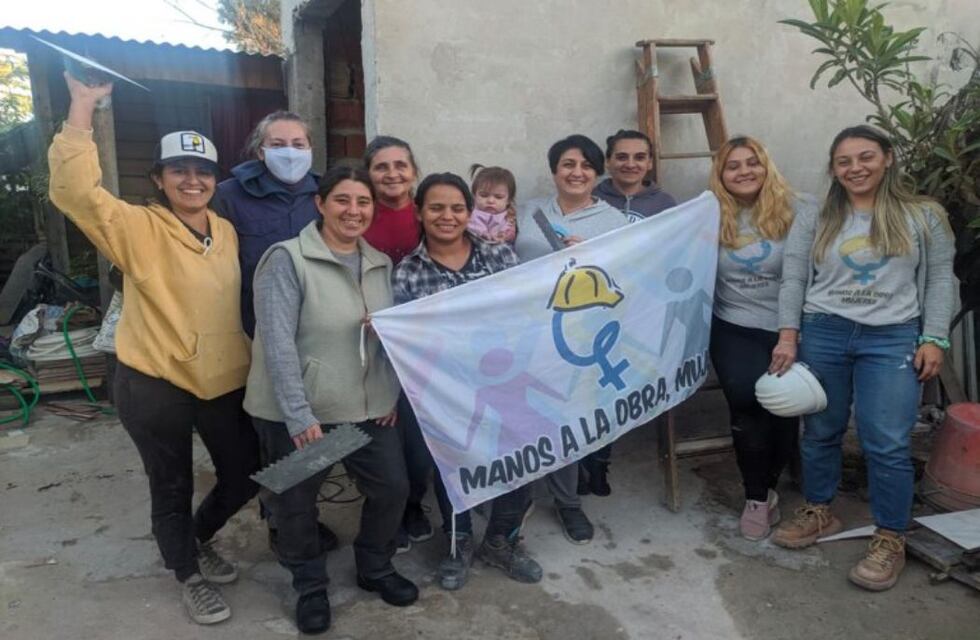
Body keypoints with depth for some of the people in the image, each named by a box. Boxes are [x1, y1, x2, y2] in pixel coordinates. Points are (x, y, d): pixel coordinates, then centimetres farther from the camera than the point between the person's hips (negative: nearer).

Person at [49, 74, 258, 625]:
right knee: (172, 488, 12)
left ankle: (200, 538, 45)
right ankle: (190, 576, 37)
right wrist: (83, 107, -25)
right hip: (153, 384, -5)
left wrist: (251, 359, 11)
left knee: (246, 474, 14)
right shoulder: (137, 229, -10)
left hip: (224, 381, 5)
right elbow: (75, 189, -25)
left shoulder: (227, 232, 6)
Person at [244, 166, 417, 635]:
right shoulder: (287, 259, -13)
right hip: (297, 413, -5)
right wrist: (300, 417, -22)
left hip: (368, 407, 5)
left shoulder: (381, 264, 6)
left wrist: (391, 395, 1)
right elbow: (278, 343, -19)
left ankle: (375, 569, 38)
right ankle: (310, 587, 38)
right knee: (295, 505, 11)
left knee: (392, 488, 11)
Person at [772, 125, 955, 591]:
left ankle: (890, 540, 10)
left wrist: (934, 339, -3)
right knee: (820, 431, 11)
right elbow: (793, 280, 3)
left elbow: (939, 279, 6)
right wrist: (788, 337, -6)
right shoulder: (814, 220, 7)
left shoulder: (922, 216, 6)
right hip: (822, 335, 2)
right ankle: (818, 512, 30)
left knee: (887, 443, -5)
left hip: (892, 339, -1)